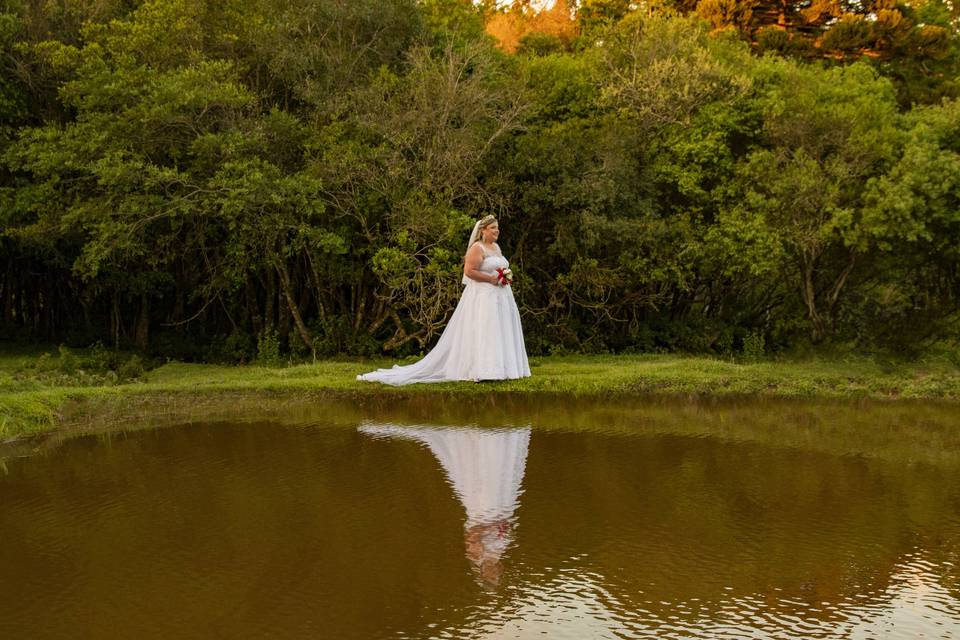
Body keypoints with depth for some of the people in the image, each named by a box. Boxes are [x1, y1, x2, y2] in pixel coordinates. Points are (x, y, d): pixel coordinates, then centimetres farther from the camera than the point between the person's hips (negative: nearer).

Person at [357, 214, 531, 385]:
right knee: (482, 332, -11)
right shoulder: (477, 248, -11)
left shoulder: (496, 247, 16)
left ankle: (498, 369, 10)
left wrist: (505, 277, 6)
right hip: (483, 296, -9)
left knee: (498, 332, 7)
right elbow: (469, 271, -19)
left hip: (500, 296, 9)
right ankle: (481, 371, -11)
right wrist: (490, 279, -20)